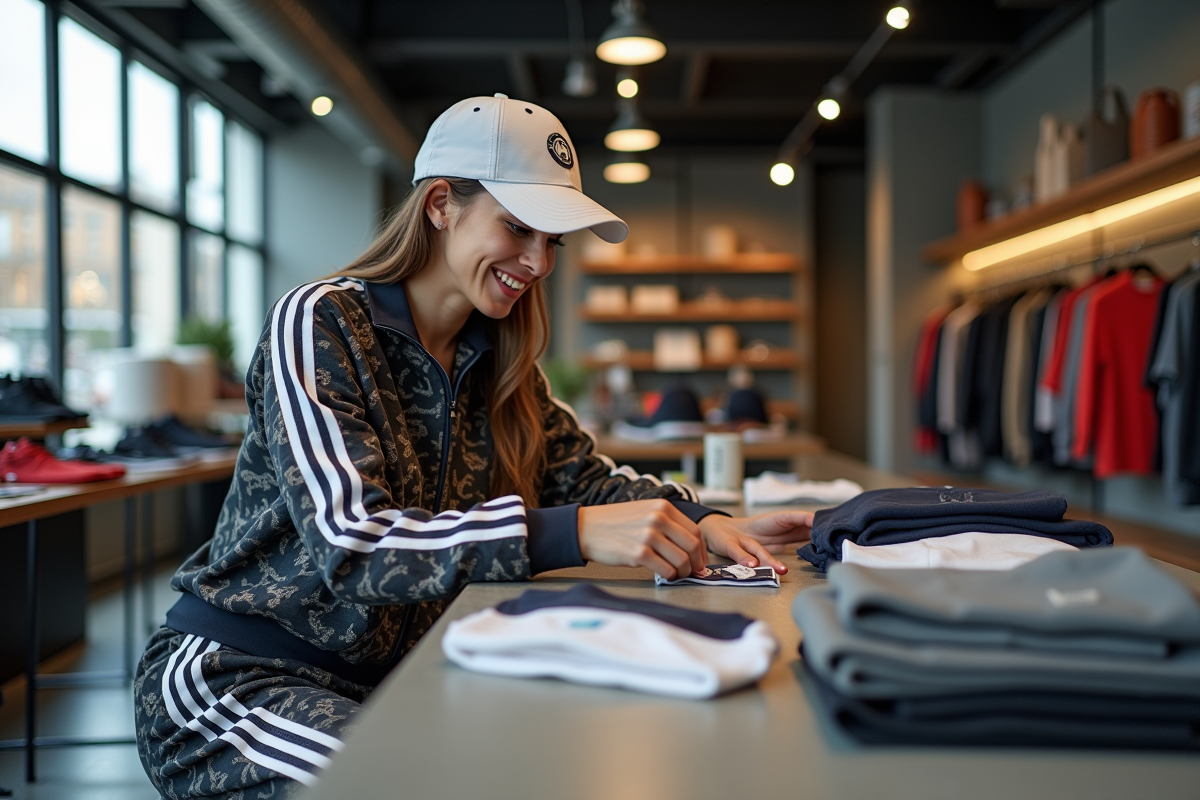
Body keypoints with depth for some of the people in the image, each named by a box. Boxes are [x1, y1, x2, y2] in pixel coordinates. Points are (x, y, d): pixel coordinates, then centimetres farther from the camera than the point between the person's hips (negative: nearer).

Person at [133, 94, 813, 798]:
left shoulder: (500, 362, 6)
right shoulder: (319, 324, -16)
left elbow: (584, 473, 9)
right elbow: (350, 542, -27)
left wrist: (700, 521, -13)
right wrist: (576, 533, -37)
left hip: (393, 674, 6)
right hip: (238, 678, -6)